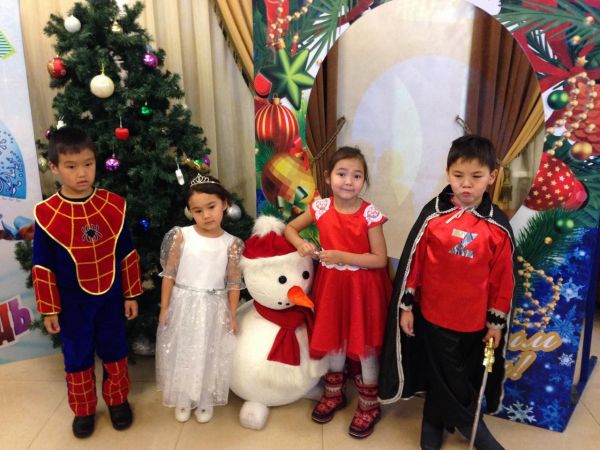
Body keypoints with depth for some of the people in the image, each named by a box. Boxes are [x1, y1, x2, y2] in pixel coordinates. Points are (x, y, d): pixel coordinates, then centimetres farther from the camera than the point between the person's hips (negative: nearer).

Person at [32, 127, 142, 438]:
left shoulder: (114, 205, -10)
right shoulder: (46, 214, -15)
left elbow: (127, 255, -2)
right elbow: (43, 267, -7)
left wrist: (131, 295, 2)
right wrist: (49, 310, -3)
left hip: (110, 298, 1)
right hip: (72, 303, -1)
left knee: (115, 352, 17)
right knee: (77, 358, 16)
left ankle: (118, 400, 40)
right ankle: (83, 410, 37)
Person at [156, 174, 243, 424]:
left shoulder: (231, 244, -9)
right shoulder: (181, 236, -10)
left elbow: (234, 282, -3)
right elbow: (169, 274, -4)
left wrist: (232, 315, 0)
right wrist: (164, 308, -3)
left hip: (214, 308, 0)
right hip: (183, 304, 0)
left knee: (209, 355, 13)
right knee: (182, 353, 13)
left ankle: (205, 401, 35)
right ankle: (183, 400, 35)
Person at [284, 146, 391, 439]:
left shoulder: (370, 214, -16)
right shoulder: (320, 208, -7)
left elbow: (380, 260, -16)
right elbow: (290, 228, 7)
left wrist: (341, 256, -23)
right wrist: (301, 244, -15)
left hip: (363, 287, -3)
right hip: (331, 284, 3)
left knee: (364, 345, 11)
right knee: (333, 340, 20)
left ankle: (369, 405, 33)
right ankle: (334, 393, 44)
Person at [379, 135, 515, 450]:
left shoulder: (498, 226, -9)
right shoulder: (433, 214, -12)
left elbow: (503, 277, -1)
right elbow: (411, 261, -5)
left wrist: (497, 320, 3)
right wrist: (405, 306, -3)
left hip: (475, 319, 1)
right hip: (434, 314, -1)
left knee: (468, 375, 19)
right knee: (446, 376, 15)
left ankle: (435, 424, 43)